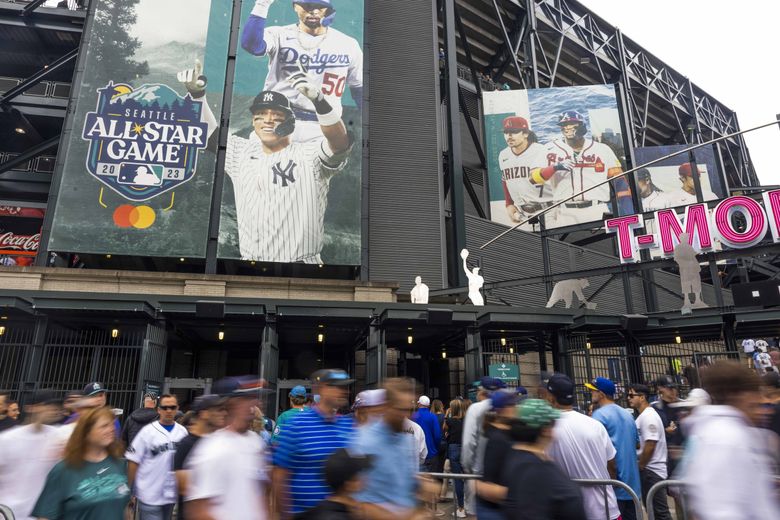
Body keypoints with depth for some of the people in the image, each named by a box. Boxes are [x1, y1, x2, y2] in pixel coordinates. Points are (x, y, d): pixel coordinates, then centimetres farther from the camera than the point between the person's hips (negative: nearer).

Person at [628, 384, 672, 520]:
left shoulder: (648, 416, -18)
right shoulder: (643, 416, 13)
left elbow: (650, 446, -23)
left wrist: (639, 467, -15)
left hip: (651, 471, -10)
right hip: (647, 470, 10)